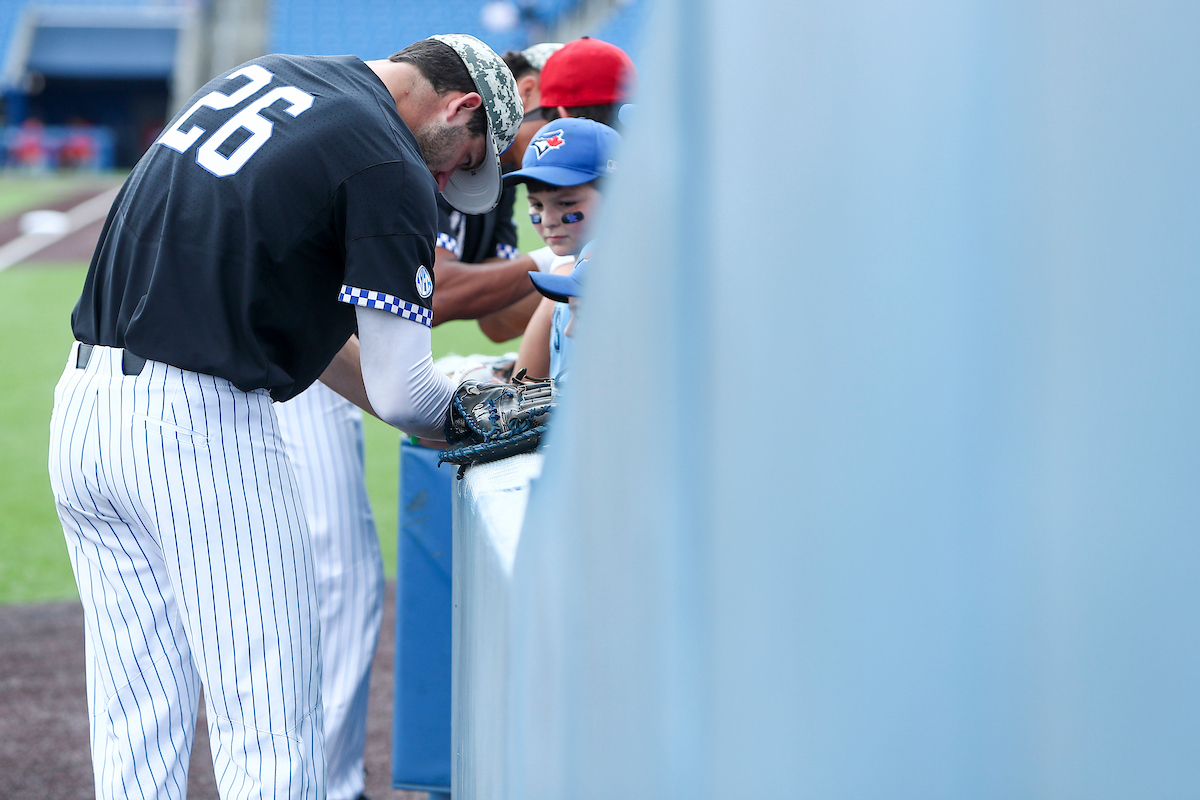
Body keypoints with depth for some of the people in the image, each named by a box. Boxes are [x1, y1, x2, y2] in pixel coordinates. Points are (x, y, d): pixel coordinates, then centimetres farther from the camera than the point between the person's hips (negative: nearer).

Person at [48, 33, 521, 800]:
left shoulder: (260, 75, 17)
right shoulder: (392, 170, -9)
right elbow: (402, 393, -8)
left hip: (82, 402, 8)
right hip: (202, 430, -8)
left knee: (137, 732, 12)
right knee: (272, 735, -1)